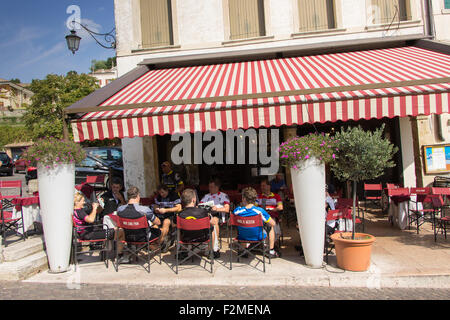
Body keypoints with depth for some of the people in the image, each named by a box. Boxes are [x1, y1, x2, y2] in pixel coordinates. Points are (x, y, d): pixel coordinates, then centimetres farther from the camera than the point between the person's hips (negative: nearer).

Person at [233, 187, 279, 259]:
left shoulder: (237, 211, -21)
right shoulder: (260, 211, -26)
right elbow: (273, 224, -13)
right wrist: (264, 221, 8)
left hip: (242, 238, 2)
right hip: (258, 238, -2)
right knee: (270, 227, 25)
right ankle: (271, 251, 31)